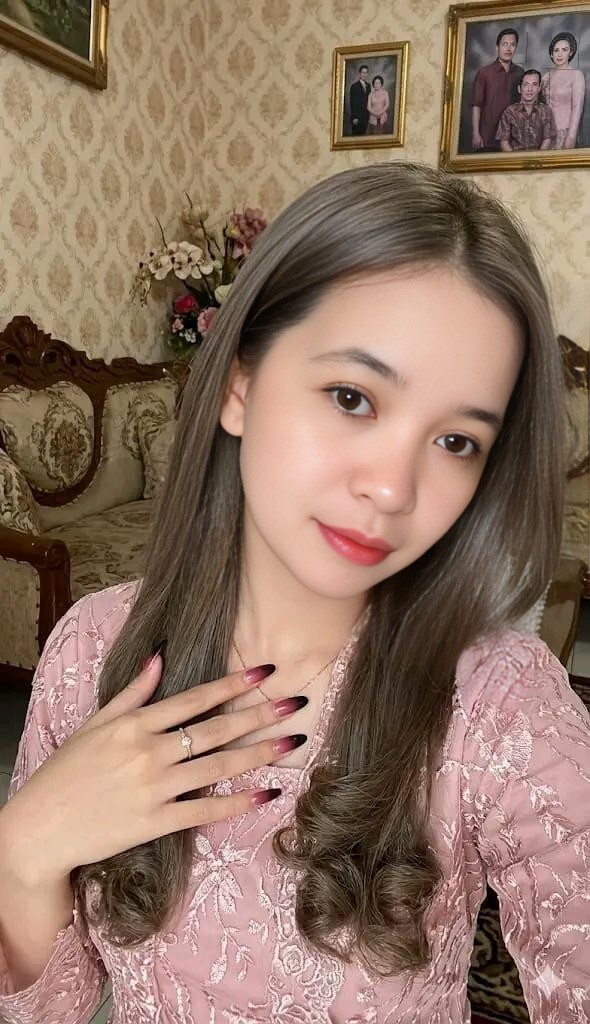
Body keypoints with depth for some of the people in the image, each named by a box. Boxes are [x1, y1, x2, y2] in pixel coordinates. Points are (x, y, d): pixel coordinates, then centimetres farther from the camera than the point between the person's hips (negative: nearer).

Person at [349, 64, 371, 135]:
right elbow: (352, 103, -10)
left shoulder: (368, 85, 13)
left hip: (365, 116, 6)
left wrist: (368, 115, 9)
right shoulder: (354, 86, -7)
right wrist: (354, 117, -15)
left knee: (363, 135, 5)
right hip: (357, 117, -6)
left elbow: (368, 100, 17)